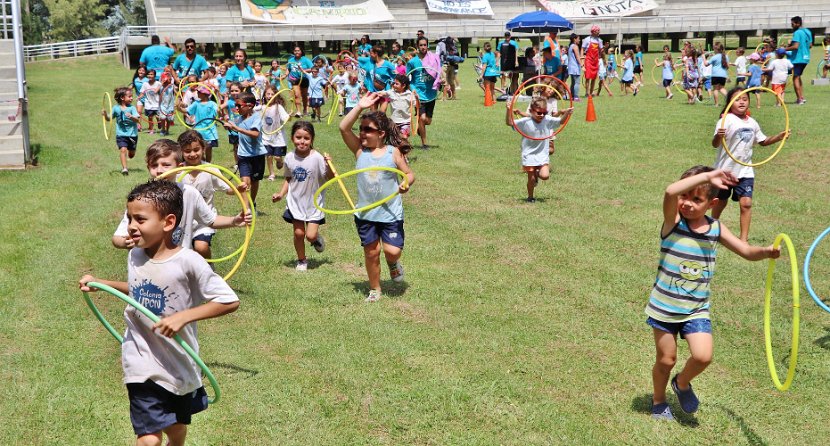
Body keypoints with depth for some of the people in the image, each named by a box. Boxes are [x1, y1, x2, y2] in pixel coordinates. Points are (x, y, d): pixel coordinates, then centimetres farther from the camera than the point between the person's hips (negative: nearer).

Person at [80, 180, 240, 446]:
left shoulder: (187, 262, -19)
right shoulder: (134, 256, -3)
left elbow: (230, 301, -20)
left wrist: (183, 316, -28)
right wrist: (101, 283, 8)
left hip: (179, 365, -2)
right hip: (143, 365, 2)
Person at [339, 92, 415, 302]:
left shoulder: (393, 152, -7)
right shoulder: (360, 150, -2)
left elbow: (409, 174, -1)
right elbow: (344, 128, -13)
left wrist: (406, 183, -24)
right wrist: (360, 107, -19)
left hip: (391, 213, -2)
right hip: (365, 213, 2)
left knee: (392, 250, -11)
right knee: (371, 252, 10)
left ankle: (393, 264, 26)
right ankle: (374, 289, 29)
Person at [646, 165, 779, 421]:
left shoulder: (716, 229, -2)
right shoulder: (673, 221, -14)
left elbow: (747, 251, 4)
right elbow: (670, 191, -36)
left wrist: (765, 252, -17)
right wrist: (706, 176, -34)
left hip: (697, 309, 2)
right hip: (664, 307, -2)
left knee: (703, 356, -13)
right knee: (666, 359, 9)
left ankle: (682, 384, 21)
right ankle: (658, 401, 38)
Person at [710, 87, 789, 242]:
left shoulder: (752, 123, 4)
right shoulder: (726, 120, -16)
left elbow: (762, 141, 20)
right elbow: (715, 144, -26)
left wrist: (779, 137, 3)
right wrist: (718, 136, -49)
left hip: (745, 171, 4)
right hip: (725, 170, -4)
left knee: (746, 203, -7)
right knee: (720, 202, 12)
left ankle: (744, 238, -1)